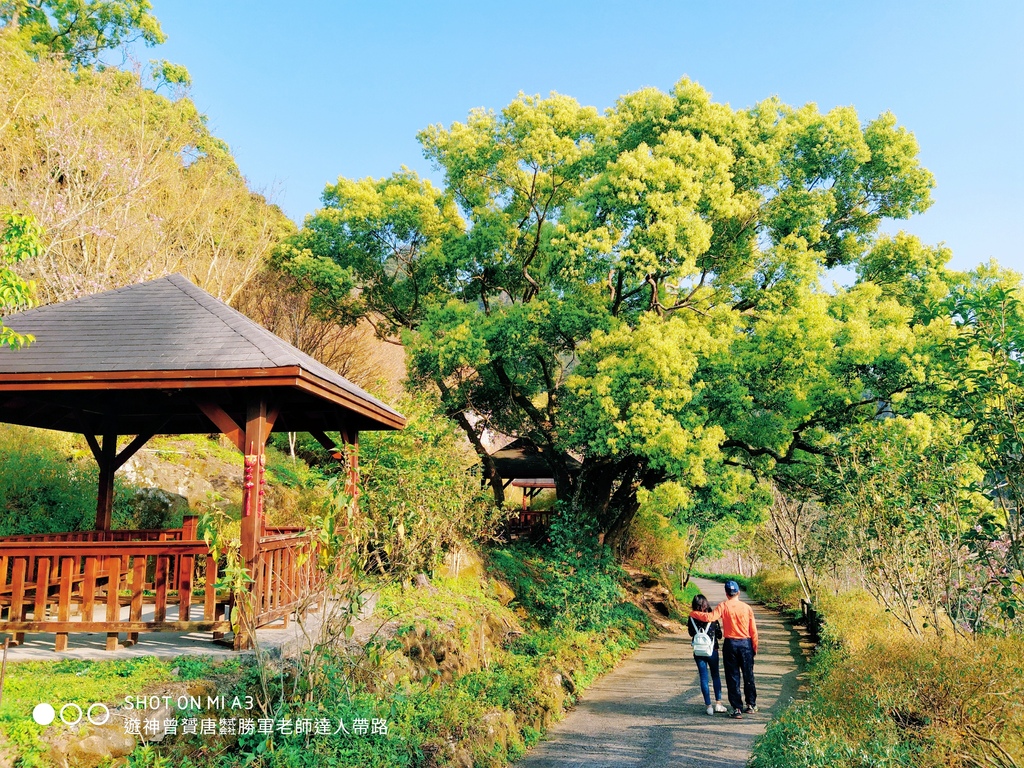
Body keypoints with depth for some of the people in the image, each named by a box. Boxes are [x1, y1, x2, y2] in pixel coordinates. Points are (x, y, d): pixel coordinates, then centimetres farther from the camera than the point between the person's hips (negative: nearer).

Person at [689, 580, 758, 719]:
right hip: (746, 644, 2)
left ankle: (737, 709, 5)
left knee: (733, 678, 5)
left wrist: (693, 613, -7)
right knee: (748, 676, 16)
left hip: (730, 644, -2)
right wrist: (755, 647, 12)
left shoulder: (723, 606, -9)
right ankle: (751, 705, 27)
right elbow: (753, 630, 1)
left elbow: (710, 617, -22)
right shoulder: (746, 608, -3)